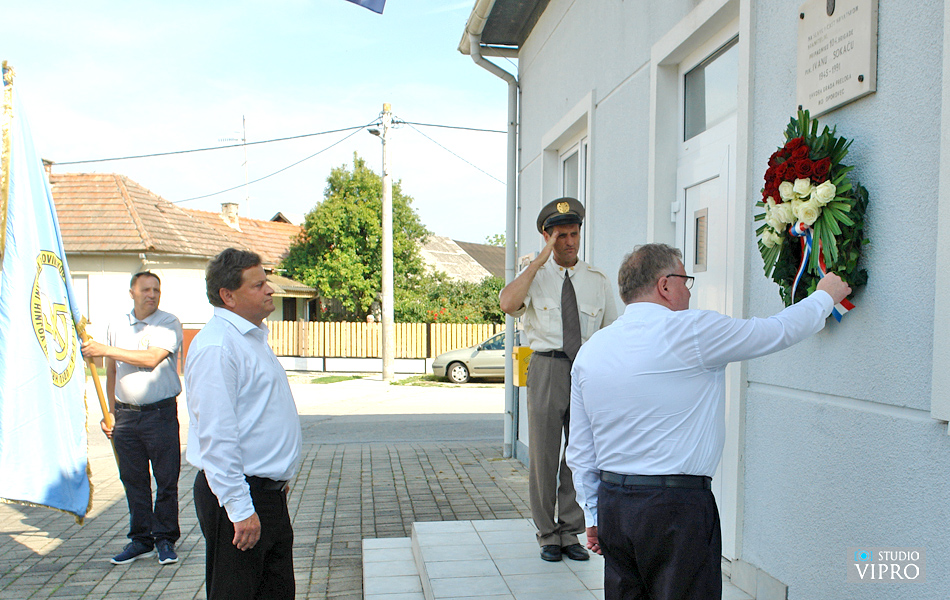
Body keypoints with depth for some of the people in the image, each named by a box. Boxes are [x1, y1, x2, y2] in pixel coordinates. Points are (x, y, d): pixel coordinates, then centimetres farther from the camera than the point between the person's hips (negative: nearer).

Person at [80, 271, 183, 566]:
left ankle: (165, 540, 13)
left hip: (161, 412, -4)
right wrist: (110, 412, 13)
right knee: (133, 480, 9)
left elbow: (152, 357, -19)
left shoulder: (168, 323, -4)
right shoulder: (116, 326, 11)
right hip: (125, 414, 4)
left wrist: (106, 350, -16)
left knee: (166, 480, 1)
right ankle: (141, 539, 21)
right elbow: (112, 372, 17)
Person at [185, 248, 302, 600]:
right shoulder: (216, 346, -19)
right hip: (239, 498, -10)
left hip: (269, 491, 10)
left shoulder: (253, 337, 14)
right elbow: (216, 436, -23)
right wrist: (240, 509, -24)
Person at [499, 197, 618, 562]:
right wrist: (540, 261, -19)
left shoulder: (598, 281, 9)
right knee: (544, 454, 4)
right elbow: (507, 304, -21)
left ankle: (570, 533, 22)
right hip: (547, 367, -2)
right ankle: (548, 535, 19)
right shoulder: (535, 276, 1)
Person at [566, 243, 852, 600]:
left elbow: (580, 450, 11)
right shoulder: (690, 331, -11)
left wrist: (593, 516, 20)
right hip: (676, 510, -6)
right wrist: (826, 296, 20)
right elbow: (779, 330, 1)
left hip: (612, 504, 6)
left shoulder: (590, 350, 7)